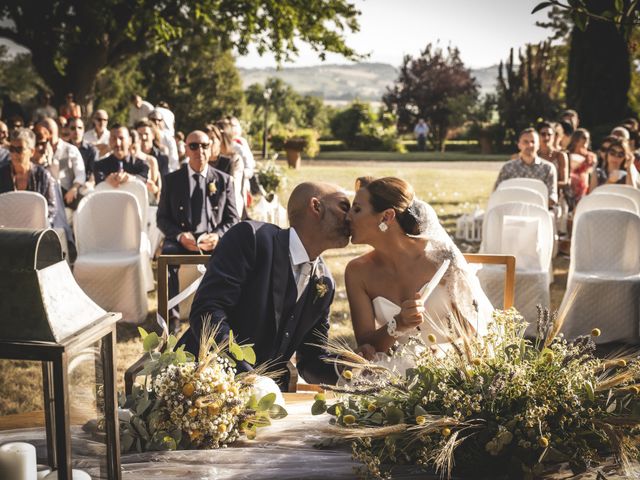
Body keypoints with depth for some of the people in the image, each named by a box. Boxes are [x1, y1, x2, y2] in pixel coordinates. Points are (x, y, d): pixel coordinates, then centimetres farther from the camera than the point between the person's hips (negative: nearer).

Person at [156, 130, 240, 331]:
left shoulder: (224, 180, 13)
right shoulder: (171, 180, 12)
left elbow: (233, 219, 9)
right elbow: (162, 218, 9)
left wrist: (218, 235, -13)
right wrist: (180, 236, -12)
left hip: (213, 239, 0)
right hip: (181, 239, 0)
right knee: (167, 254, -34)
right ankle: (171, 315, -22)